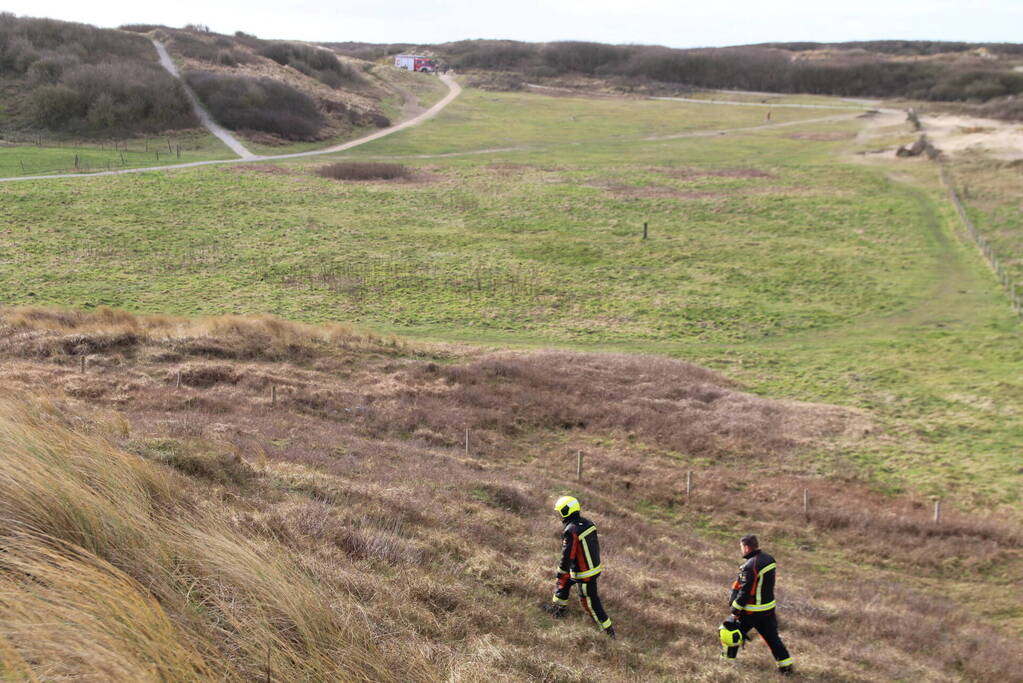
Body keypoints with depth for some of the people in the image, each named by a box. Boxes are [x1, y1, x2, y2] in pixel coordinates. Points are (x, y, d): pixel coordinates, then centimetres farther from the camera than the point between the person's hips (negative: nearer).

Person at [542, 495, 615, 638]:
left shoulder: (571, 531, -27)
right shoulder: (587, 523, -2)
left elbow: (567, 556, -23)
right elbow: (596, 545, 9)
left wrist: (560, 572, -9)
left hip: (583, 574, -9)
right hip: (595, 566, 9)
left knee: (590, 601, 7)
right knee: (563, 583, 26)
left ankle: (608, 631, 17)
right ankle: (559, 608, 45)